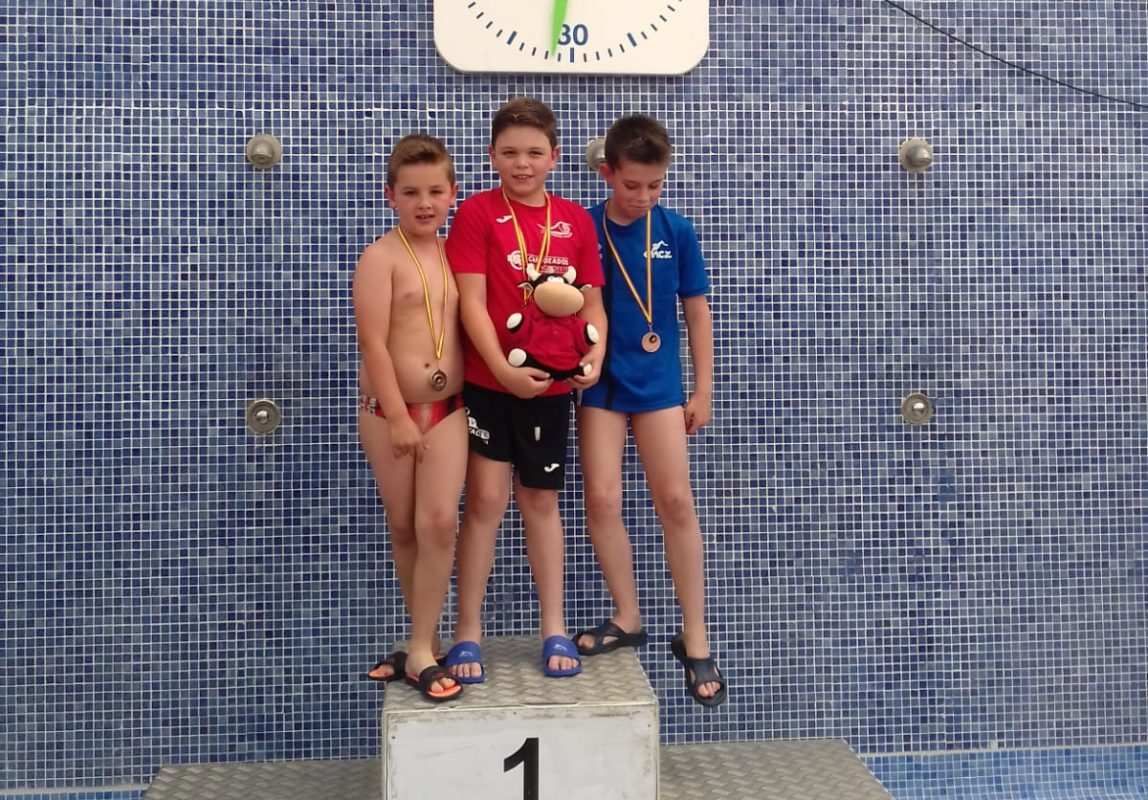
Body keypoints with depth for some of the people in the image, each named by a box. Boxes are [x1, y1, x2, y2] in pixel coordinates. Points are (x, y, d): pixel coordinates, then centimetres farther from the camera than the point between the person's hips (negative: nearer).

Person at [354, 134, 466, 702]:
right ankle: (424, 642, 24)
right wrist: (399, 416, -17)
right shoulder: (382, 256, -9)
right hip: (389, 411, -3)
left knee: (439, 524, -8)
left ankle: (419, 651, 0)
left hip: (448, 409, 3)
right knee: (404, 530, 8)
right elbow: (373, 342, -14)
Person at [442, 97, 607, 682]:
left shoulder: (575, 220, 6)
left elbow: (591, 301, 8)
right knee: (486, 498, -3)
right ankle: (468, 632, 9)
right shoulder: (477, 213, -5)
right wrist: (504, 370, -20)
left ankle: (554, 628, 22)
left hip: (551, 384, 4)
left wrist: (594, 354, -11)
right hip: (488, 381, -3)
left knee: (541, 501, 13)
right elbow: (471, 302, -11)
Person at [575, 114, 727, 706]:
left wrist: (702, 389, 4)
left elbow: (696, 311, 5)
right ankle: (627, 618, 17)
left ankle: (695, 640, 10)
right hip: (600, 384, 0)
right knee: (601, 500, -2)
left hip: (658, 384, 0)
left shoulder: (676, 231, -1)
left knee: (676, 502, 1)